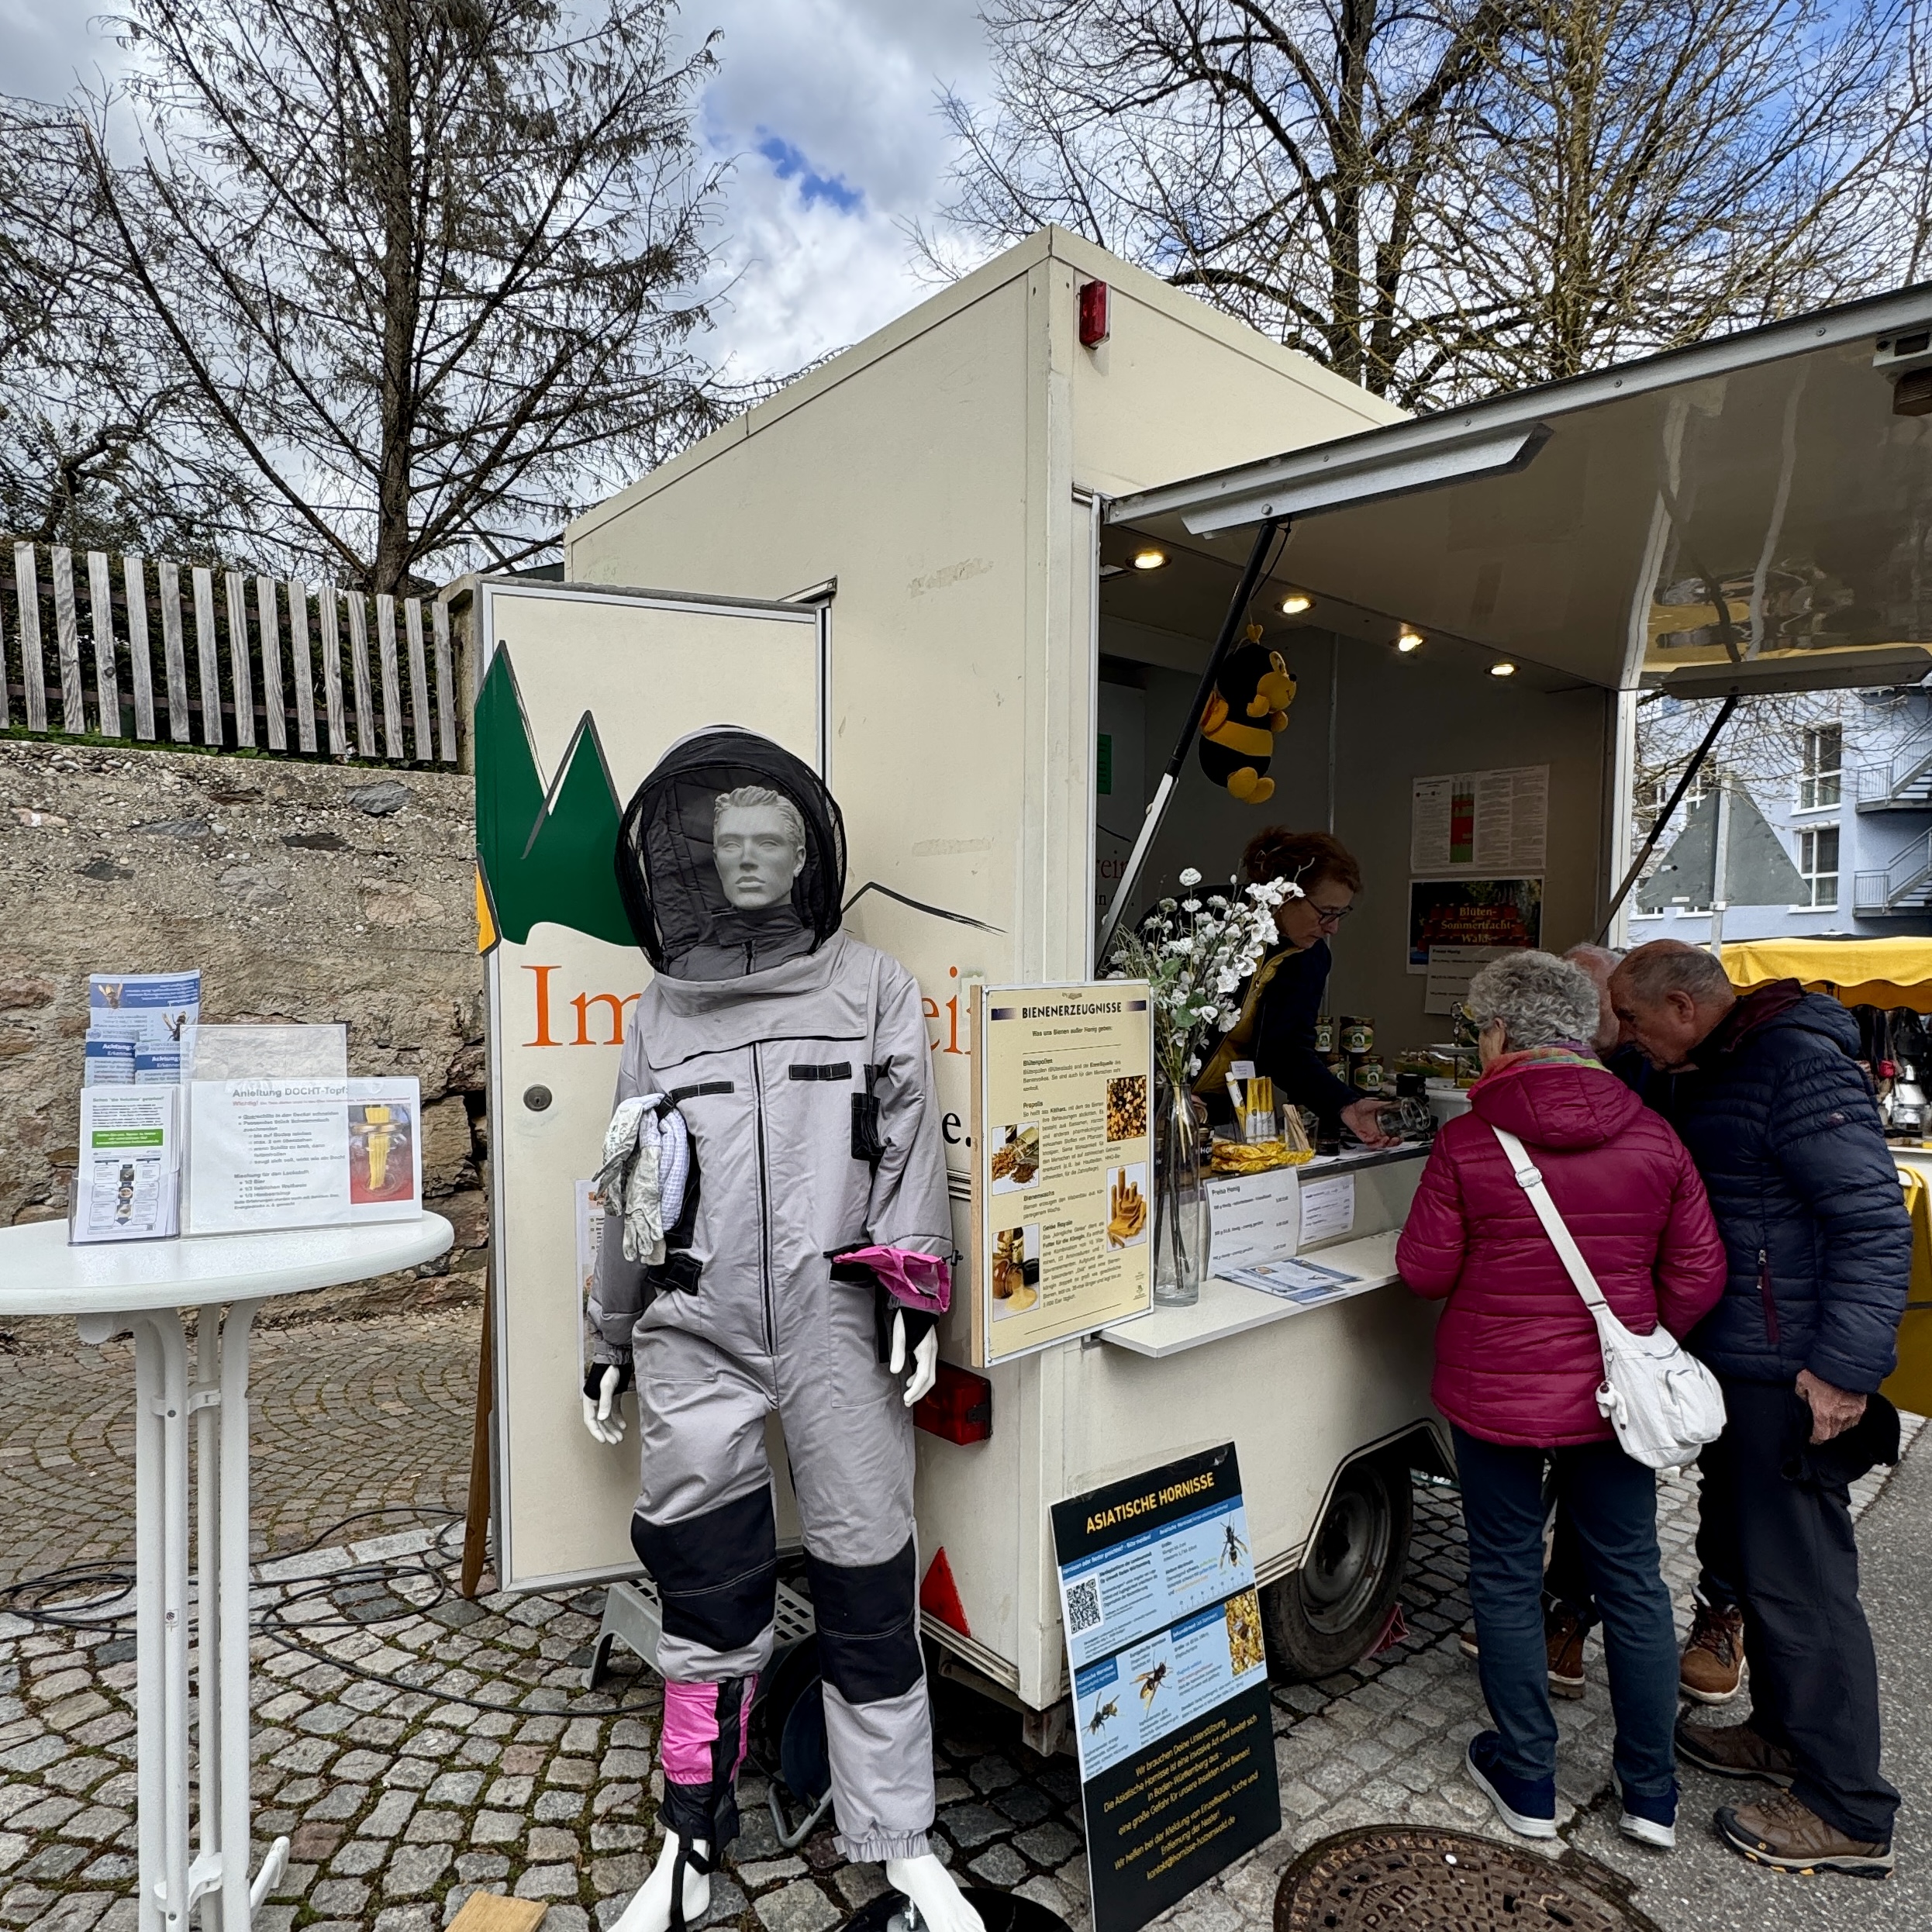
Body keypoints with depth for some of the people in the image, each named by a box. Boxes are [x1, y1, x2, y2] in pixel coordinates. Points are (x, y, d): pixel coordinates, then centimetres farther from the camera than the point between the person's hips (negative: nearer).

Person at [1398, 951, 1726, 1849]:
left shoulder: (1466, 1141, -16)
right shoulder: (1651, 1136, -5)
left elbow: (1423, 1270, -10)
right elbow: (1699, 1273, 0)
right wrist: (1641, 1339, 14)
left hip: (1496, 1395, -3)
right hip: (1610, 1399, 3)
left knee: (1507, 1581, 14)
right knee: (1632, 1583, 19)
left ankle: (1526, 1783, 29)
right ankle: (1651, 1792, 33)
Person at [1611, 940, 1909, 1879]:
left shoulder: (1798, 1068, -19)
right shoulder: (1711, 1073, 11)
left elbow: (1876, 1221, -23)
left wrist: (1846, 1365, -24)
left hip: (1791, 1376, -10)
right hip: (1735, 1362, 10)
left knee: (1799, 1580, 1)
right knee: (1745, 1552, 21)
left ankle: (1848, 1814, 17)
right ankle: (1783, 1733, 39)